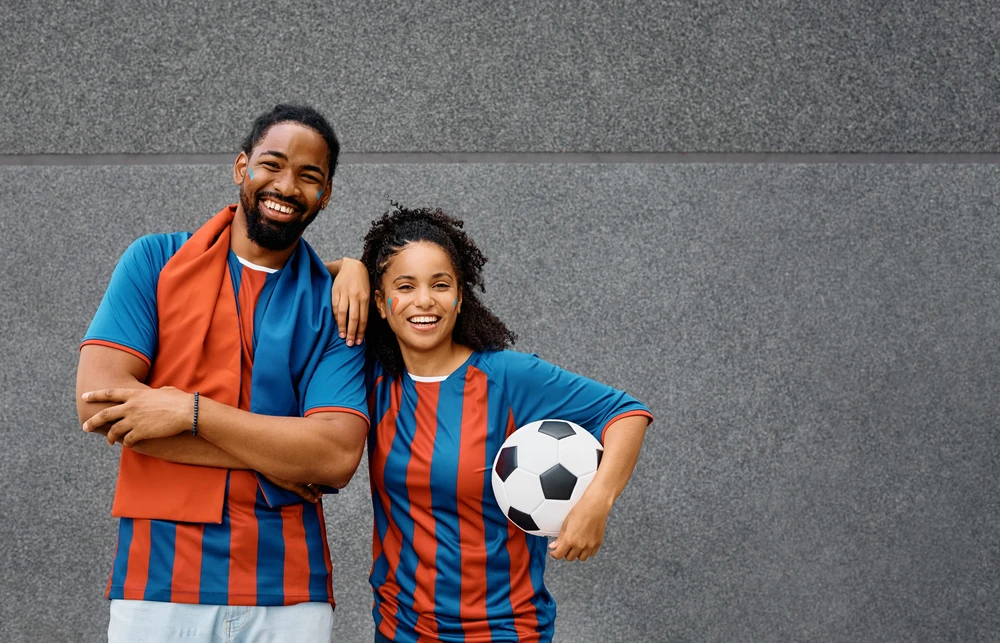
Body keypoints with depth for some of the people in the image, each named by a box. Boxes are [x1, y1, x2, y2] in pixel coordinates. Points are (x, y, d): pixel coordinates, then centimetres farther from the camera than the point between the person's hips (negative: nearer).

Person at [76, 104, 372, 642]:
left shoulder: (336, 307, 2)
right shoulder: (155, 261, 2)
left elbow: (336, 457, -11)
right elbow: (98, 400, -11)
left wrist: (191, 411, -17)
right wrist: (275, 457, -12)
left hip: (287, 595, 1)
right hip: (155, 584, 0)